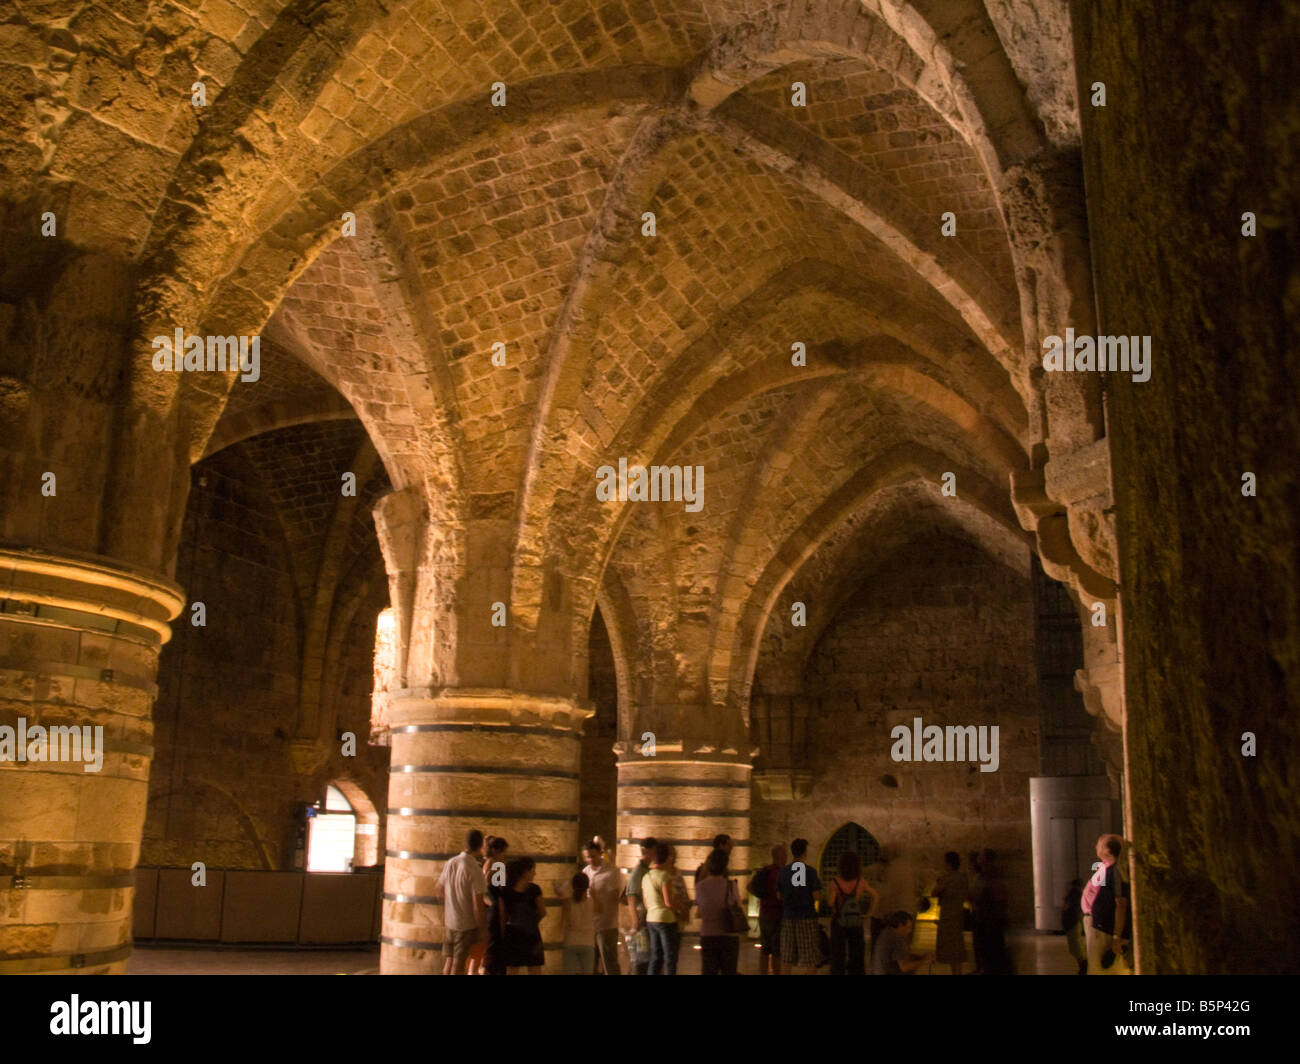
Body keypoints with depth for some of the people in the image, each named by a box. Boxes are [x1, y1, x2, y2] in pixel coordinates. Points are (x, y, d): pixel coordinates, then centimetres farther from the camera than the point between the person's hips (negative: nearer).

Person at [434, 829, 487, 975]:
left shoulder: (450, 863, -1)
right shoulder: (476, 871, -21)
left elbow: (439, 891, 13)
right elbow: (478, 905, -21)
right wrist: (482, 929, -9)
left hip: (450, 921, 5)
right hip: (467, 925, -5)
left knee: (449, 962, 16)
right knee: (459, 964, 4)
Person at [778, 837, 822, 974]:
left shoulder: (784, 871, 3)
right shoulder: (811, 871, -5)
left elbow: (779, 896, 5)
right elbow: (817, 896, -9)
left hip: (788, 917, 3)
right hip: (807, 917, -3)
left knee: (789, 958, 9)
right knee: (810, 958, 1)